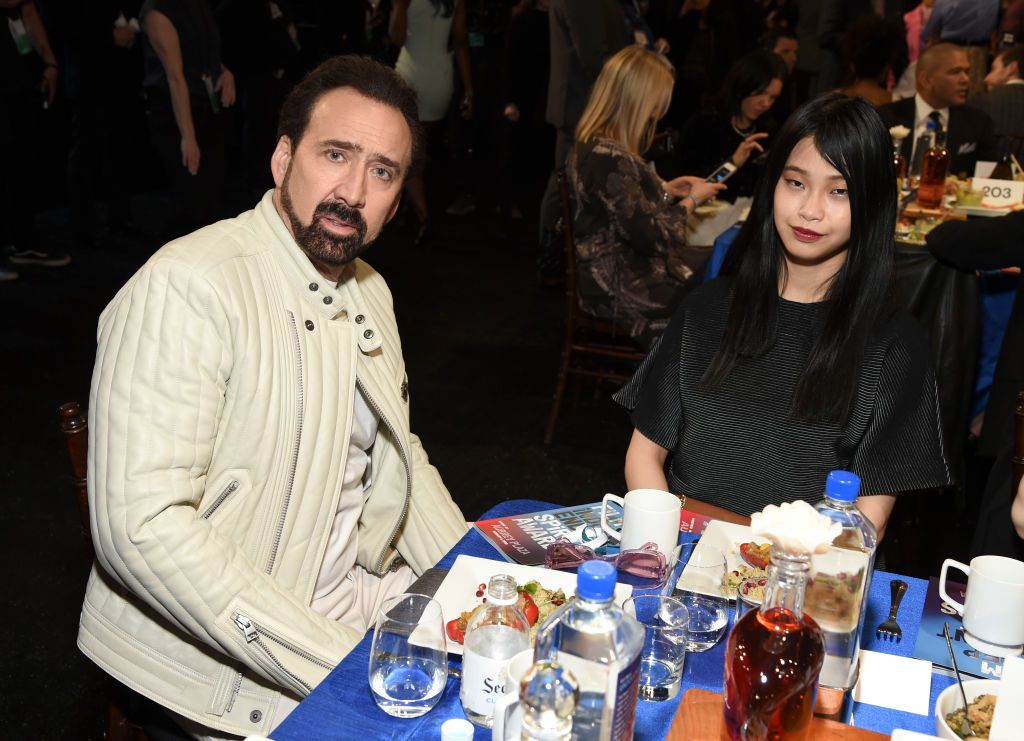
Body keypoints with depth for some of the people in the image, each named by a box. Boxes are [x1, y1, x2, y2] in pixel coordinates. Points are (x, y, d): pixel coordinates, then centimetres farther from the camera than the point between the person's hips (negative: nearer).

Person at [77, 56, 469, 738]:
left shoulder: (370, 293, 7)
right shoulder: (187, 286, -20)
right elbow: (142, 526, -27)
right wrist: (339, 663, -25)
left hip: (361, 588, 8)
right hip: (222, 651, -7)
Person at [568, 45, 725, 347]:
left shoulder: (594, 143, 4)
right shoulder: (609, 158, -27)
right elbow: (651, 236, -23)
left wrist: (666, 189, 8)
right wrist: (691, 201, -9)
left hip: (625, 262, 10)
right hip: (619, 287, -10)